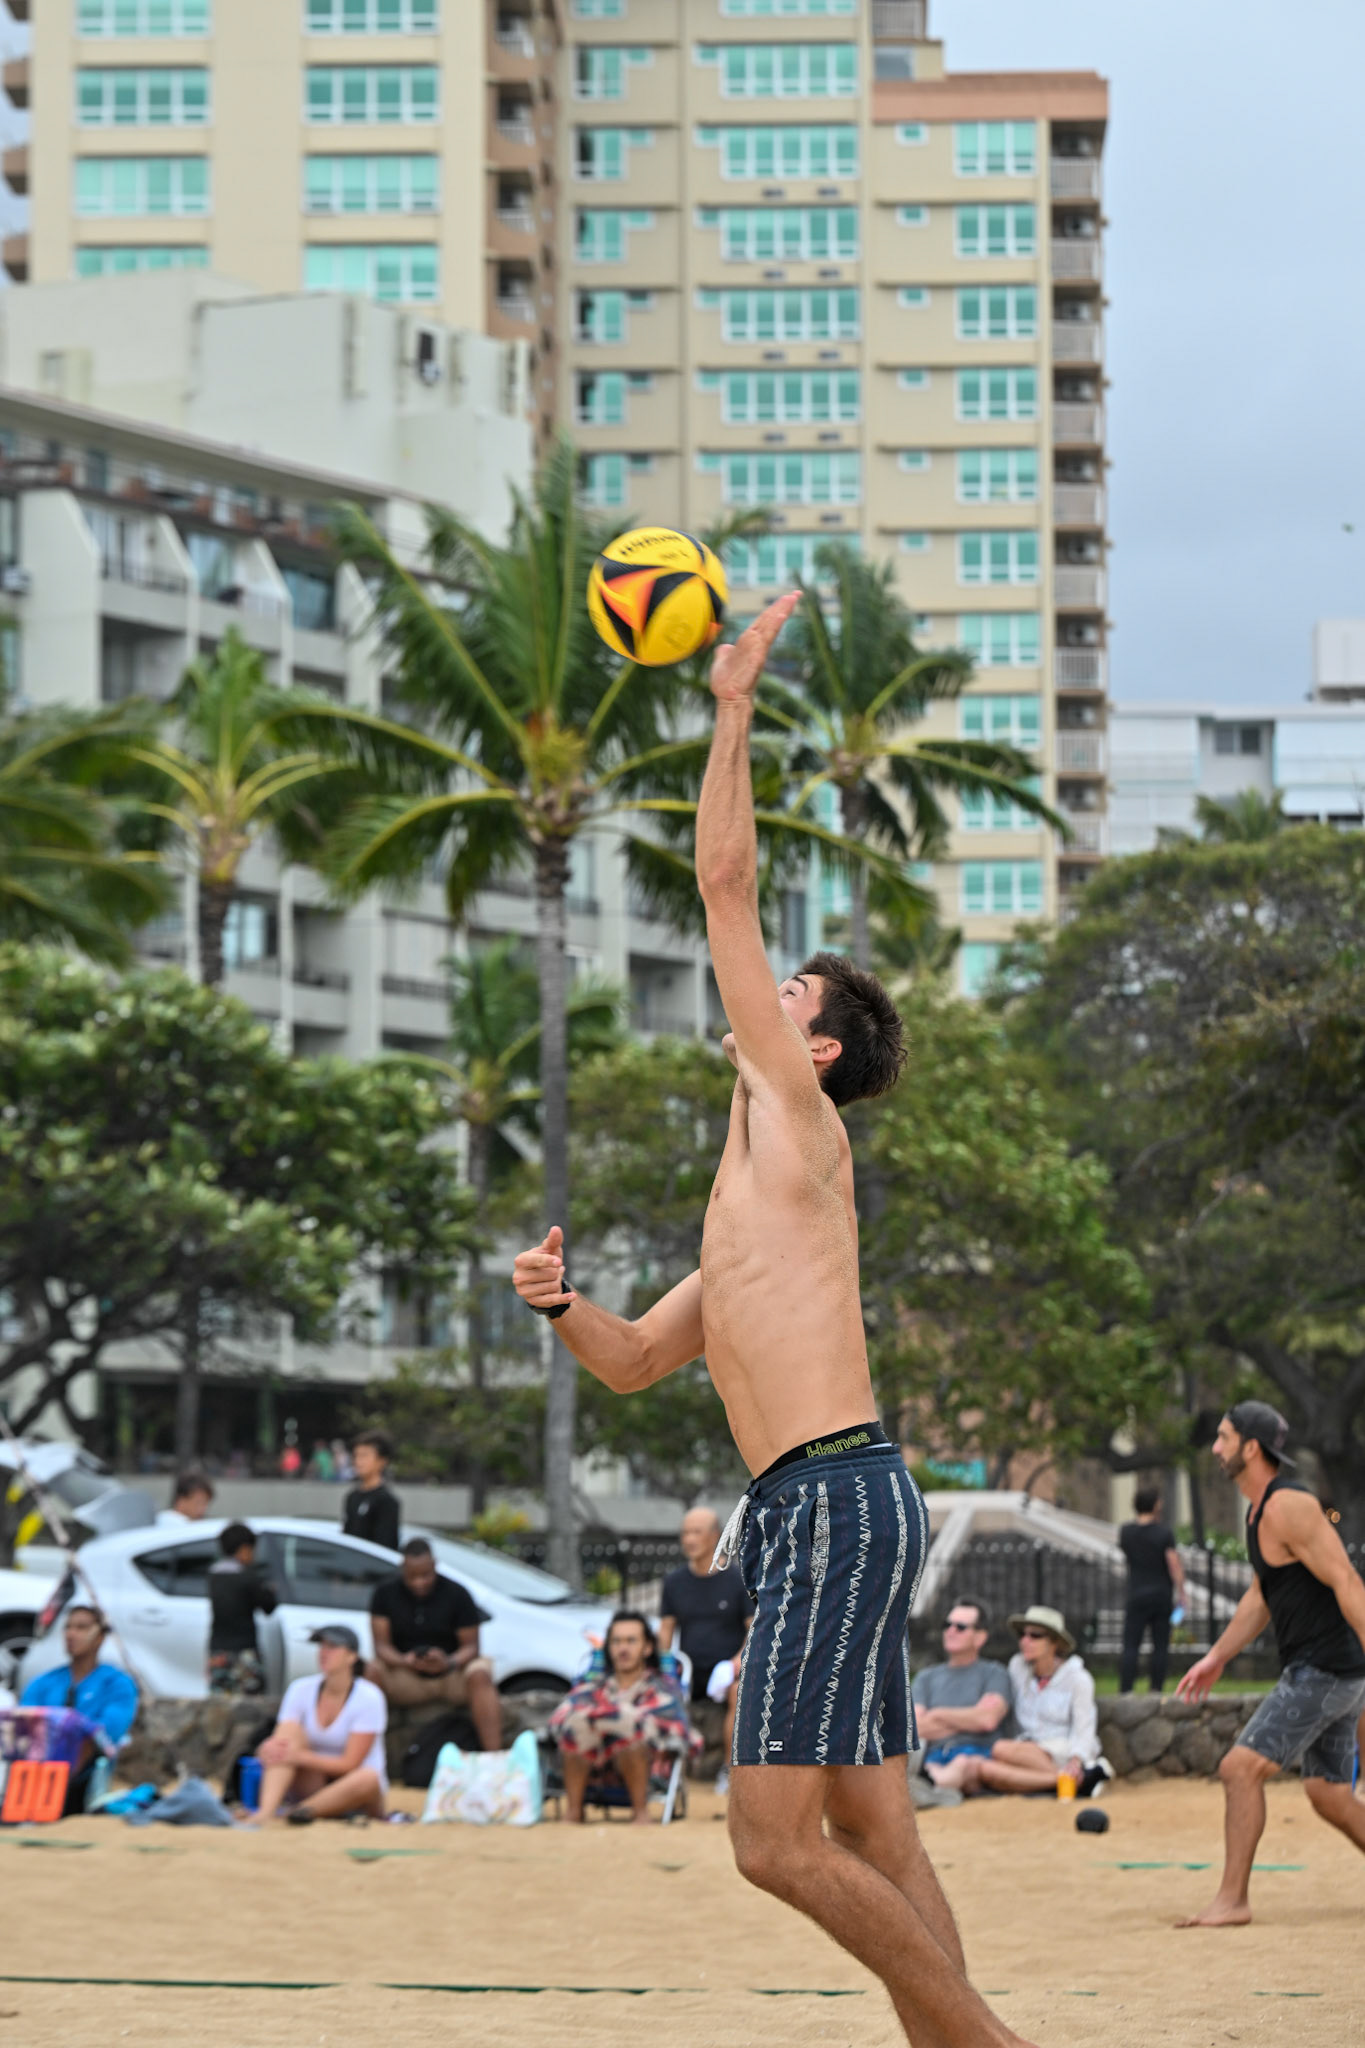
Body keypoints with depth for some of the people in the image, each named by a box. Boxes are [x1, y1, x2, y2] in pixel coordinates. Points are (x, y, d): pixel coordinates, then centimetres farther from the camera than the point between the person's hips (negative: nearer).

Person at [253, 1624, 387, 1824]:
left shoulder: (369, 1698, -13)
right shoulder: (301, 1690, -2)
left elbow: (350, 1764, -17)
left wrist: (299, 1757, -28)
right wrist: (274, 1750, -38)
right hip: (312, 1783, 3)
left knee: (368, 1778, -37)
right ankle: (266, 1811, -40)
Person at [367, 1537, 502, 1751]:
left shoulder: (457, 1594, -3)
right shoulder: (386, 1593, 1)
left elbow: (471, 1646, -6)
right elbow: (381, 1645, -4)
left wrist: (450, 1663, -29)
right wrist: (404, 1661, -27)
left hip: (451, 1677, -1)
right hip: (407, 1680, 1)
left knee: (480, 1674, -34)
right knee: (373, 1672, -30)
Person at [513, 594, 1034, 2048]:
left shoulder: (796, 1117, 0)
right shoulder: (747, 1209, 25)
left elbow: (725, 886, -4)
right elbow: (634, 1364, 30)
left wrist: (734, 709, -2)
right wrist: (560, 1303, 11)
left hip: (837, 1498, -10)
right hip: (818, 1512, 10)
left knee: (775, 1837, -13)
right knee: (873, 1841, 7)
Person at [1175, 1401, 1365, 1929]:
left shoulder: (1288, 1506, -17)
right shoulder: (1260, 1509, 14)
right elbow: (1260, 1597, 25)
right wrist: (1217, 1658, 22)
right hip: (1315, 1672, 10)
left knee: (1240, 1768, -12)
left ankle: (1232, 1900, -8)